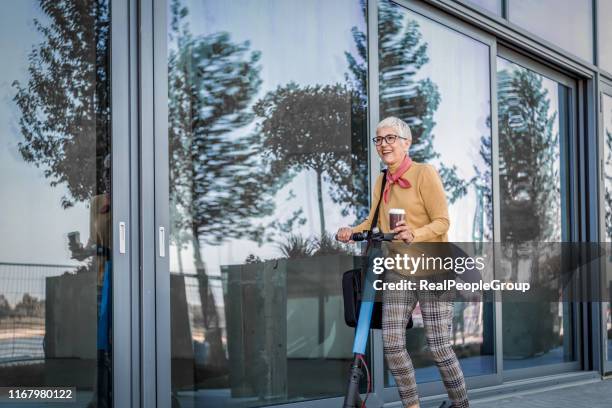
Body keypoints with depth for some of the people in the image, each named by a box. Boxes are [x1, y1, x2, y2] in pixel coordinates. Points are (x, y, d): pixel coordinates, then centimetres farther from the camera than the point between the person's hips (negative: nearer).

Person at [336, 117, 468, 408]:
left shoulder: (425, 173, -8)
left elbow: (442, 222, -13)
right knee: (392, 344, -4)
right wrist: (352, 231, -8)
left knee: (439, 347, -6)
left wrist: (415, 234, -30)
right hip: (397, 272, 5)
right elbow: (373, 222, 12)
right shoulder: (381, 181, 9)